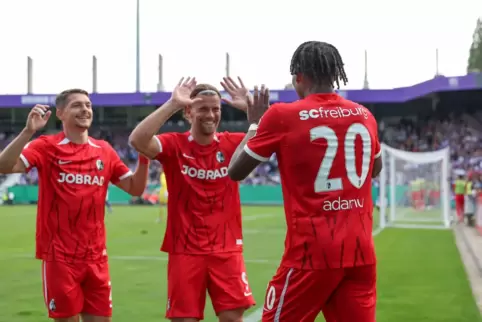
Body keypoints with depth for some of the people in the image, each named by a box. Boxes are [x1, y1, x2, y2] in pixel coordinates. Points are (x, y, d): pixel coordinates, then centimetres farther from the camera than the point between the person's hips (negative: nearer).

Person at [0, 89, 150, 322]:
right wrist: (28, 131, -30)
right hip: (59, 255, -4)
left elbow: (135, 188, 13)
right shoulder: (46, 146, -5)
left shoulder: (104, 151, 8)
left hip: (96, 255, 4)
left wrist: (144, 156, -2)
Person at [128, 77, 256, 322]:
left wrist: (249, 107, -19)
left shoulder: (232, 144, 2)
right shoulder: (174, 145, -5)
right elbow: (136, 141, -22)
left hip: (227, 249, 2)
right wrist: (172, 104, -24)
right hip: (185, 251, -1)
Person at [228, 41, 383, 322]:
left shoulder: (282, 115, -7)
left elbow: (236, 172, 2)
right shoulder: (365, 115, 7)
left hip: (312, 252, -4)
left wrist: (255, 122, 15)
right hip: (361, 251, 4)